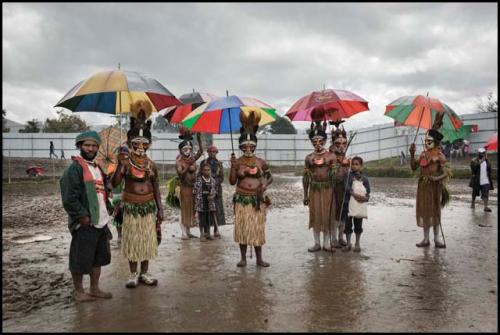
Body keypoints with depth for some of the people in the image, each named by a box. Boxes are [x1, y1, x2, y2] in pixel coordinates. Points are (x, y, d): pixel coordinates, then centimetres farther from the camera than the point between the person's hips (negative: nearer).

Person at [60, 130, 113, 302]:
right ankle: (78, 291, 17)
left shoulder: (97, 167, 14)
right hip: (85, 223, -8)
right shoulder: (74, 168, -12)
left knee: (99, 257, 15)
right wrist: (82, 216, -19)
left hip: (101, 221, 8)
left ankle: (94, 288, 28)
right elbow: (69, 198, -19)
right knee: (81, 258, 3)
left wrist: (107, 209, 9)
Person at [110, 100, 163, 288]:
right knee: (132, 239, 5)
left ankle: (144, 273, 22)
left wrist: (160, 209, 4)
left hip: (148, 206, 3)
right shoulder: (125, 162, -6)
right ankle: (133, 274, 18)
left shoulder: (151, 164, 3)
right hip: (131, 206, -3)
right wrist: (120, 165, -31)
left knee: (147, 239, 9)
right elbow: (114, 183, -19)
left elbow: (156, 188, 7)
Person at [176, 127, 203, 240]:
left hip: (193, 187, 6)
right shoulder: (179, 162, -9)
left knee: (191, 209, 10)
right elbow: (181, 174, -21)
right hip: (184, 187, -6)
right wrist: (188, 166, -32)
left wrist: (199, 139, -10)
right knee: (185, 209, -1)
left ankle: (188, 231, 20)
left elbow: (200, 151, -2)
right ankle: (184, 232, 5)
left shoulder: (193, 159, 5)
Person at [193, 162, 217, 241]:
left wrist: (213, 196, -10)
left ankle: (208, 234, 24)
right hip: (201, 203, -3)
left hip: (210, 203, 3)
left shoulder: (213, 180, 3)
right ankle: (202, 235, 16)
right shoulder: (198, 180, -8)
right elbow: (194, 192, -3)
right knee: (202, 219, 3)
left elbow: (215, 191, 10)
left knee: (210, 219, 8)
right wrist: (196, 202, -4)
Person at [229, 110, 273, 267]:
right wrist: (233, 167, -15)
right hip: (242, 200, 0)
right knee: (242, 228, 3)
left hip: (257, 199, 1)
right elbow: (232, 182, -4)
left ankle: (259, 258, 14)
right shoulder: (237, 162, -1)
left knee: (257, 228, 4)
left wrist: (265, 186, -9)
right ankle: (243, 258, 16)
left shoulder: (261, 162, 1)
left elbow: (270, 177, 11)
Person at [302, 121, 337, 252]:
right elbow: (305, 177, 7)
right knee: (315, 215, 6)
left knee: (327, 215, 3)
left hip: (328, 189, -2)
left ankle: (326, 243, 15)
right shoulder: (309, 157, 5)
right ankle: (317, 243, 18)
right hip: (314, 189, 2)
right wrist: (305, 194, 4)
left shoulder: (331, 156, -1)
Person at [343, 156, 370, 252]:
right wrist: (354, 194, -24)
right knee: (348, 224, 3)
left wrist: (366, 198, -13)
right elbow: (347, 187, -12)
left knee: (358, 225, 9)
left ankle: (357, 244, 22)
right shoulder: (348, 176, 1)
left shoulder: (364, 178, 7)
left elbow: (368, 192, 7)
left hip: (360, 204, 2)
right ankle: (348, 243, 16)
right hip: (349, 204, -1)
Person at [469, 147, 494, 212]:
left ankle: (486, 207, -12)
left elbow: (489, 170, 15)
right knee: (475, 193, 14)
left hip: (485, 181, 2)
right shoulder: (474, 161, -5)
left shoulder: (487, 161, 8)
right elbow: (473, 168, -21)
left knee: (485, 194, -8)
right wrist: (480, 162, -26)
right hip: (477, 181, -2)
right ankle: (473, 203, 33)